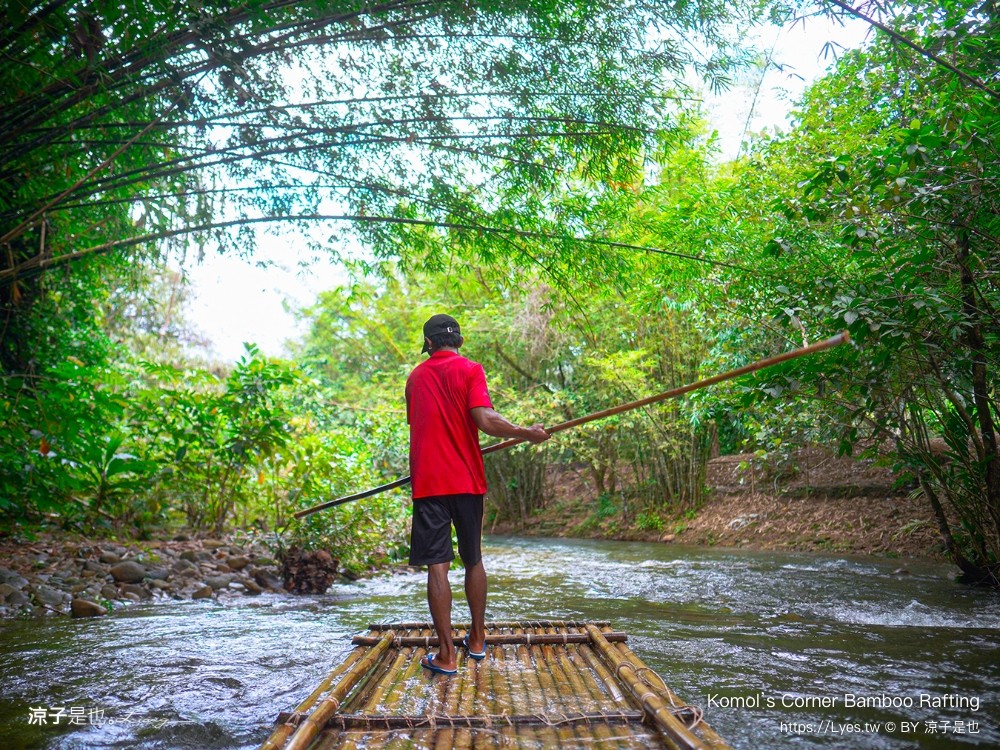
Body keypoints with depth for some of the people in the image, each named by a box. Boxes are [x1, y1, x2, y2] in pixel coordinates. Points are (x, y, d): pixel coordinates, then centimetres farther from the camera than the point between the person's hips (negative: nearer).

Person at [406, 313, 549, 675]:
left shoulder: (415, 377, 11)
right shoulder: (470, 370, -1)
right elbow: (485, 420, -17)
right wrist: (528, 433, -6)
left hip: (427, 482, 1)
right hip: (466, 480, -1)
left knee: (437, 566, -1)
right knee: (473, 560, 16)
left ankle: (447, 655, -2)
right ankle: (477, 639, 27)